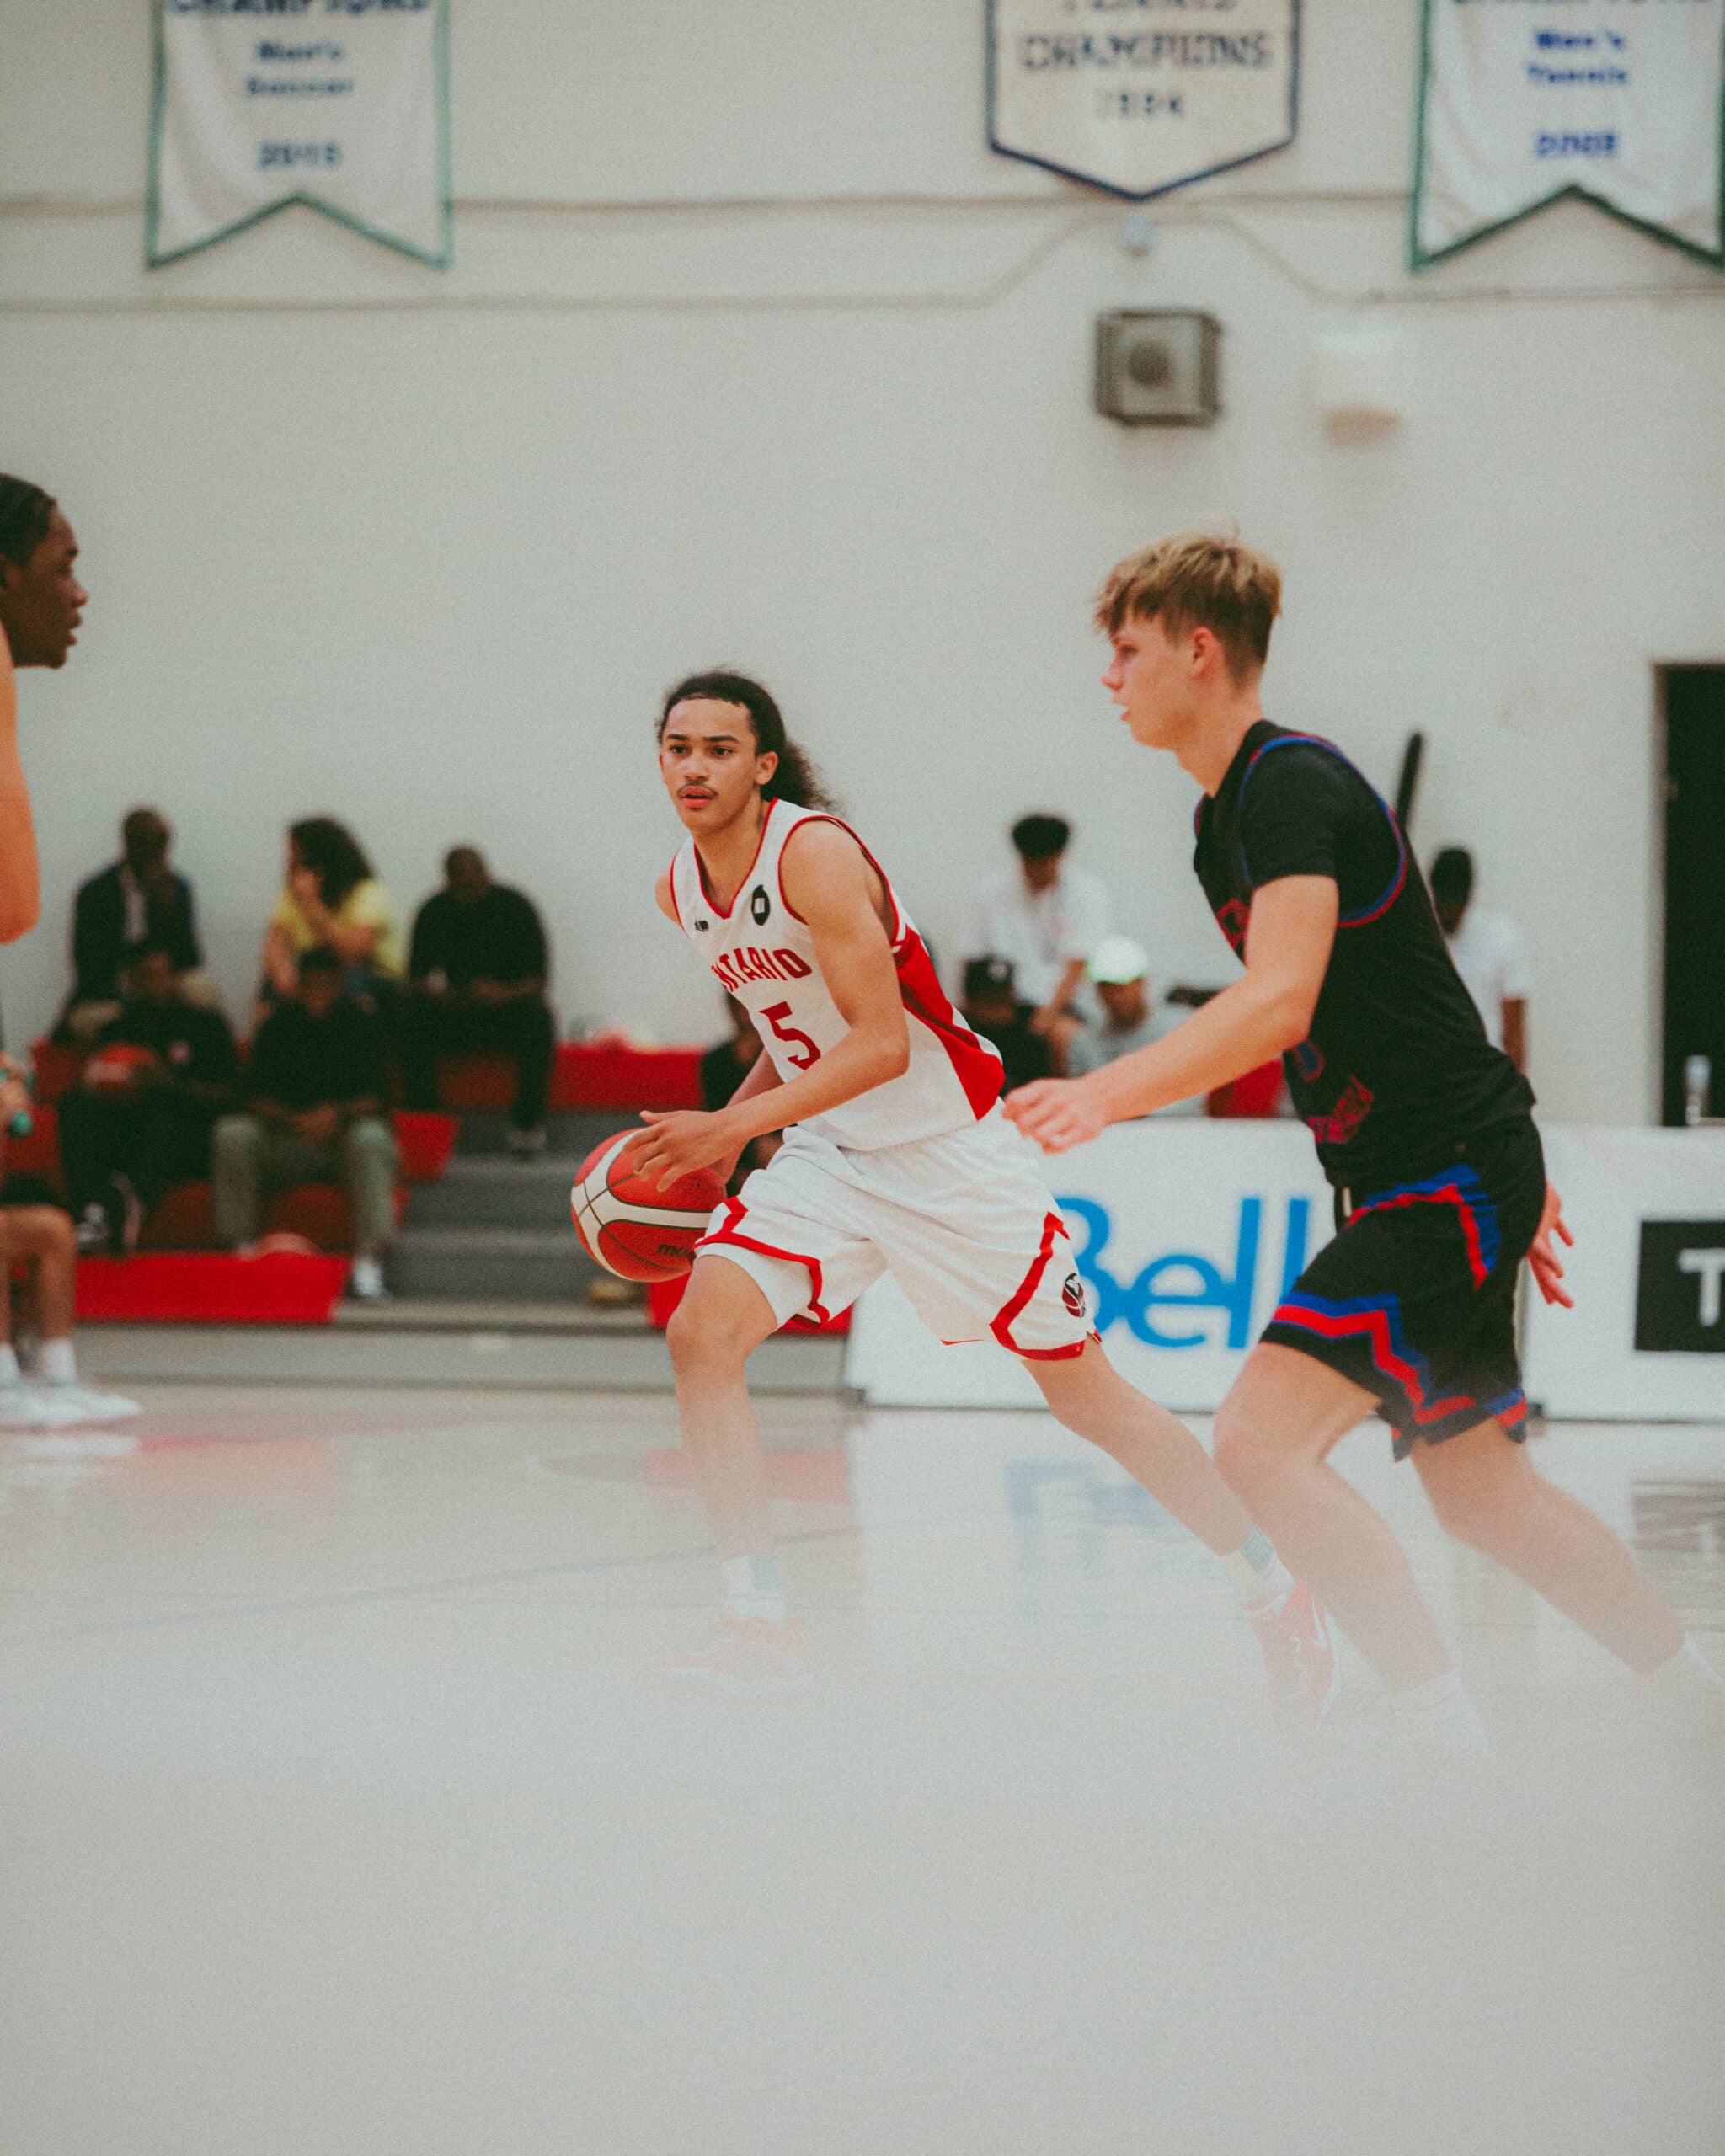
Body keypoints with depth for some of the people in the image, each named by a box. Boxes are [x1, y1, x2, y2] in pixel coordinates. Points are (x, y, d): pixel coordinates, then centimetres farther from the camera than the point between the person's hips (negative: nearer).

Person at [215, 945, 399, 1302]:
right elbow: (260, 1098, -1)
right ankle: (241, 1245, -25)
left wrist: (338, 1114, -28)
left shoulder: (362, 1023, 0)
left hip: (345, 1140, -2)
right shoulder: (278, 1025, 5)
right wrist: (293, 1119, -22)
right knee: (233, 1135, -23)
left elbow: (374, 1098, -7)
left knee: (371, 1137, -36)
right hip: (289, 1144, 2)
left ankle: (368, 1259, -43)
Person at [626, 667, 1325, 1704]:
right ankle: (760, 1629, -9)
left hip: (950, 1149, -7)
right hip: (829, 1155, 7)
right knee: (702, 1334, -14)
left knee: (1083, 1387, 0)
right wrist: (726, 1132, 6)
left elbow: (880, 1044, -25)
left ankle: (1277, 1592, 16)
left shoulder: (815, 853, -21)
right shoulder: (681, 891, 3)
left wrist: (735, 1125, -31)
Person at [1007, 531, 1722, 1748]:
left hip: (1454, 1173, -10)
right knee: (1481, 1492, 17)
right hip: (1419, 1185, 10)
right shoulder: (1227, 816, 15)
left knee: (1263, 1439, -20)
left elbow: (1279, 1005, -31)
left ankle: (1463, 1756, -21)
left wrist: (1106, 1096, -43)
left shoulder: (1293, 783, -16)